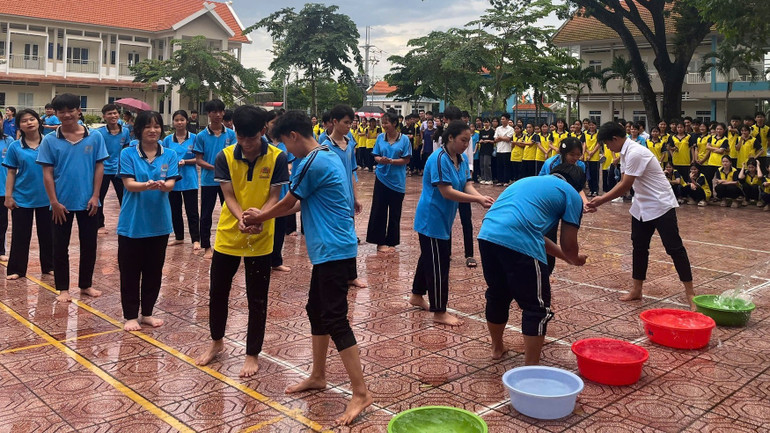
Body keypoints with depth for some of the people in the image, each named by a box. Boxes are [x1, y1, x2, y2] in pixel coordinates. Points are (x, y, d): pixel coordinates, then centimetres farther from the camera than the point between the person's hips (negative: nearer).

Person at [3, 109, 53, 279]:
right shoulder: (15, 147, -2)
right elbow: (11, 172, 1)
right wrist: (8, 196, -4)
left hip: (46, 197, 0)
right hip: (22, 198, 0)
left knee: (47, 234, 11)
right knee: (20, 235, 8)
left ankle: (48, 266, 24)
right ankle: (16, 270, 18)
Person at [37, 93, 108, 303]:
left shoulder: (95, 137, -3)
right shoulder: (50, 140, -4)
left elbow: (99, 168, 0)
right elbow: (47, 173, -3)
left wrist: (95, 196, -5)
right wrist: (54, 202, -8)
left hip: (87, 202, 1)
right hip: (61, 203, 0)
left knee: (89, 245, 9)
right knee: (60, 246, 8)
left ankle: (86, 285, 25)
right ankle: (63, 288, 21)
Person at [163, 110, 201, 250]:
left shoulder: (194, 138, -1)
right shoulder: (168, 139, 6)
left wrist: (185, 161, -17)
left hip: (189, 180, -3)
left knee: (192, 211, -4)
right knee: (175, 211, 13)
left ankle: (196, 240, 1)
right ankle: (179, 237, 26)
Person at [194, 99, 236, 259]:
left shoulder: (231, 134, 1)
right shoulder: (201, 136, -2)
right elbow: (198, 160, -3)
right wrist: (214, 167, -18)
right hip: (208, 181, -1)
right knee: (206, 214, 6)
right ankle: (207, 247, 18)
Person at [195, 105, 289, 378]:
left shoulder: (277, 158, -11)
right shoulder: (225, 156, -7)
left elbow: (273, 198, -11)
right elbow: (228, 196, -10)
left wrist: (259, 219, -31)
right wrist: (241, 218, -30)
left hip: (260, 238, -2)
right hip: (228, 234, 2)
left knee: (257, 299, 6)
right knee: (217, 292, 14)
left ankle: (252, 354, 22)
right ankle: (216, 342, 38)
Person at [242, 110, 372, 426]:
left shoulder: (311, 163, -17)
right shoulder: (328, 156, 14)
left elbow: (288, 203, -5)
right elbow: (300, 204, 20)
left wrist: (259, 218, 12)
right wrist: (263, 214, 18)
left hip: (333, 250, -10)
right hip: (330, 248, 10)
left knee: (334, 318, -8)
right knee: (316, 310, 17)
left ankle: (361, 393, -3)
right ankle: (318, 376, 30)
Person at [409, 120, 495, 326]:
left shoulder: (461, 159, 5)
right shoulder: (439, 159, -22)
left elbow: (467, 185, -1)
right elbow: (447, 192, -26)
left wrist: (483, 198, -22)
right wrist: (478, 200, -27)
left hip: (444, 219, 9)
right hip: (431, 218, -9)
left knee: (429, 257, 21)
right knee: (438, 264, -4)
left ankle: (417, 295, 39)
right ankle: (439, 312, 5)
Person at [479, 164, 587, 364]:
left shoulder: (529, 181, 33)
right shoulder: (571, 195, 13)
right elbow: (569, 245, 13)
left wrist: (566, 256, 46)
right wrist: (575, 259, 37)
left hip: (486, 235, 8)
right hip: (519, 244, -7)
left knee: (497, 296, 27)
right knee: (537, 307, 9)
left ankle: (497, 348, 44)